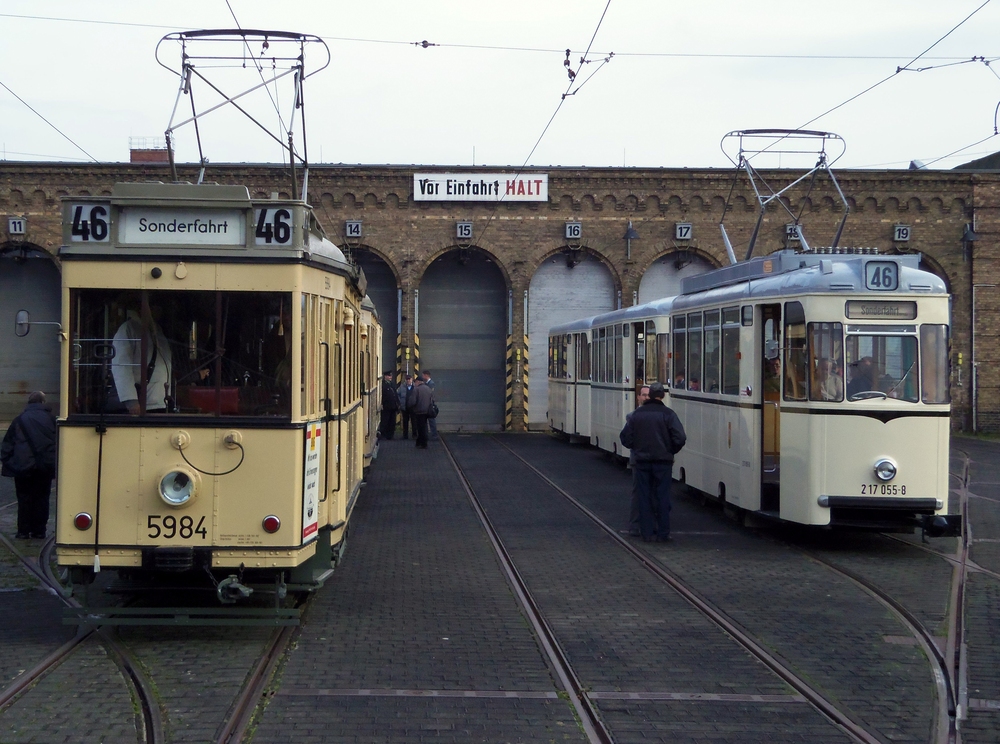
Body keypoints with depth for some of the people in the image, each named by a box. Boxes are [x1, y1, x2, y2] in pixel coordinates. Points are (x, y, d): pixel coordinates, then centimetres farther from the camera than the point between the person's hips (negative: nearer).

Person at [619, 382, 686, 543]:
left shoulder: (637, 414, 2)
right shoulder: (667, 414, -8)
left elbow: (625, 437, 3)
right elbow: (680, 438, -15)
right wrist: (671, 451, 2)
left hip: (642, 461, 2)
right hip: (663, 461, -2)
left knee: (644, 497, 8)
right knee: (662, 497, 5)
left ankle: (647, 533, 8)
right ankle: (663, 534, 7)